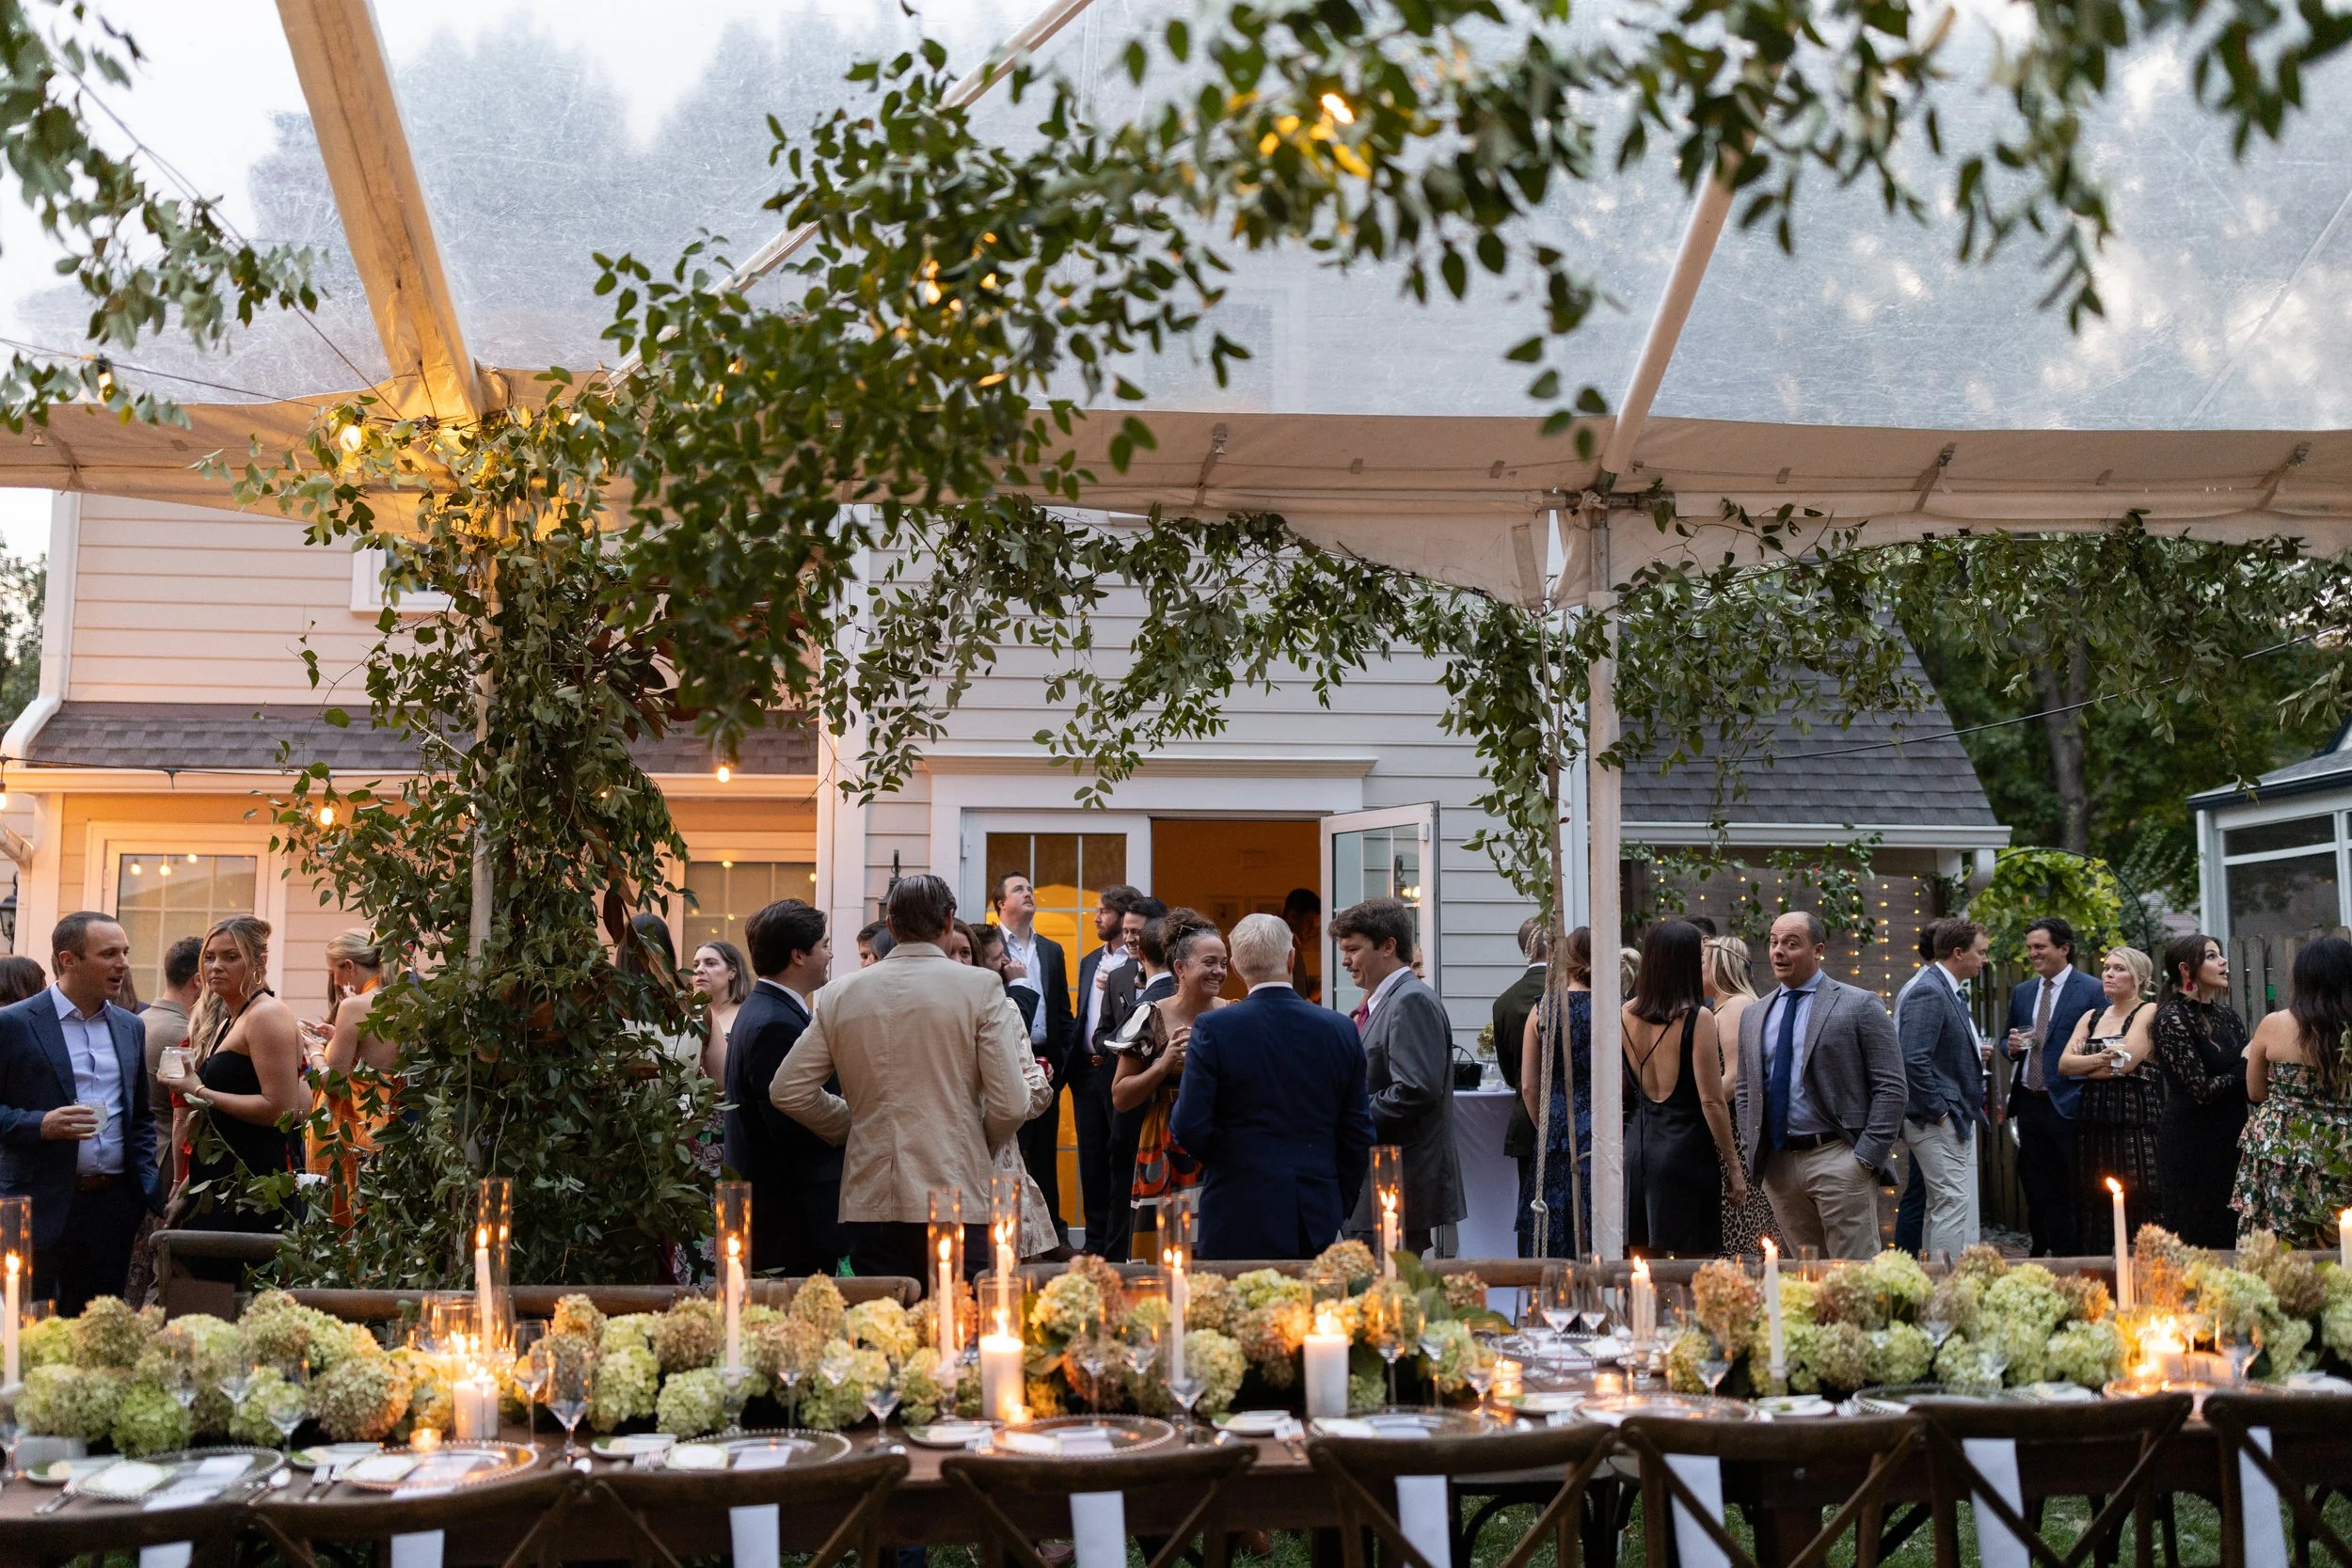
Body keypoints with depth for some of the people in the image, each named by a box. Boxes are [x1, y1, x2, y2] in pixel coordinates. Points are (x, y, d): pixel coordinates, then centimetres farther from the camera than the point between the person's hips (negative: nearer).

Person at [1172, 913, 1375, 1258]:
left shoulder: (1214, 1028, -8)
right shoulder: (1340, 1030, 2)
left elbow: (1189, 1129, -11)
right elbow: (1359, 1135, 6)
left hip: (1239, 1219, -3)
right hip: (1318, 1221, 3)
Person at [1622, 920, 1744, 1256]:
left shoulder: (1625, 1014, 4)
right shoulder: (1697, 1017, -11)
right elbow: (1711, 1100, -12)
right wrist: (1734, 1169, -6)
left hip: (1637, 1147, 6)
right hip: (1685, 1149, -6)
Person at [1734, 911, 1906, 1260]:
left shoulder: (1859, 1005, -2)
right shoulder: (1754, 1016, 14)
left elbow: (1891, 1088, -5)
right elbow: (1746, 1092, 20)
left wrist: (1868, 1154, -11)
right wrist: (1751, 1153, 8)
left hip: (1839, 1161, -5)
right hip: (1778, 1163, 5)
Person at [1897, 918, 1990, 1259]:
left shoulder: (1949, 990, 15)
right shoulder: (1928, 991, -17)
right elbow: (1914, 1060, -24)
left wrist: (1974, 1055, 10)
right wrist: (1939, 1112, -20)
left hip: (1956, 1118, 11)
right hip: (1939, 1121, -11)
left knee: (1942, 1206, 14)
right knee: (1954, 1204, -10)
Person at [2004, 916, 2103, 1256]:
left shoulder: (2092, 991, -5)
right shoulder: (2022, 992, 14)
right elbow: (2009, 1044, 23)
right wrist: (2013, 1047, -1)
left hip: (2068, 1104, -6)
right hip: (2029, 1103, 6)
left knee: (2071, 1189, -2)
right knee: (2036, 1188, 9)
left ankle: (2072, 1256, 5)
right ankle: (2044, 1252, 17)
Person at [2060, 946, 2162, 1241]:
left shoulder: (2148, 1013, -2)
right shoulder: (2092, 1017, 17)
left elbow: (2124, 1064, -14)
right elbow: (2064, 1064, 5)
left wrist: (2082, 1066, 0)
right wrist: (2097, 1059, -13)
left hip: (2134, 1118, -6)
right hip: (2094, 1118, 6)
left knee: (2137, 1210, -8)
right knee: (2098, 1207, 4)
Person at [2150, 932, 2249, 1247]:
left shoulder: (2227, 1015, 10)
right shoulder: (2173, 1018, -12)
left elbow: (2245, 1075, 14)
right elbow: (2202, 1089, -17)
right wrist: (2245, 1066, -6)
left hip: (2231, 1138, 7)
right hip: (2192, 1142, -7)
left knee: (2231, 1232, 10)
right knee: (2195, 1238, 0)